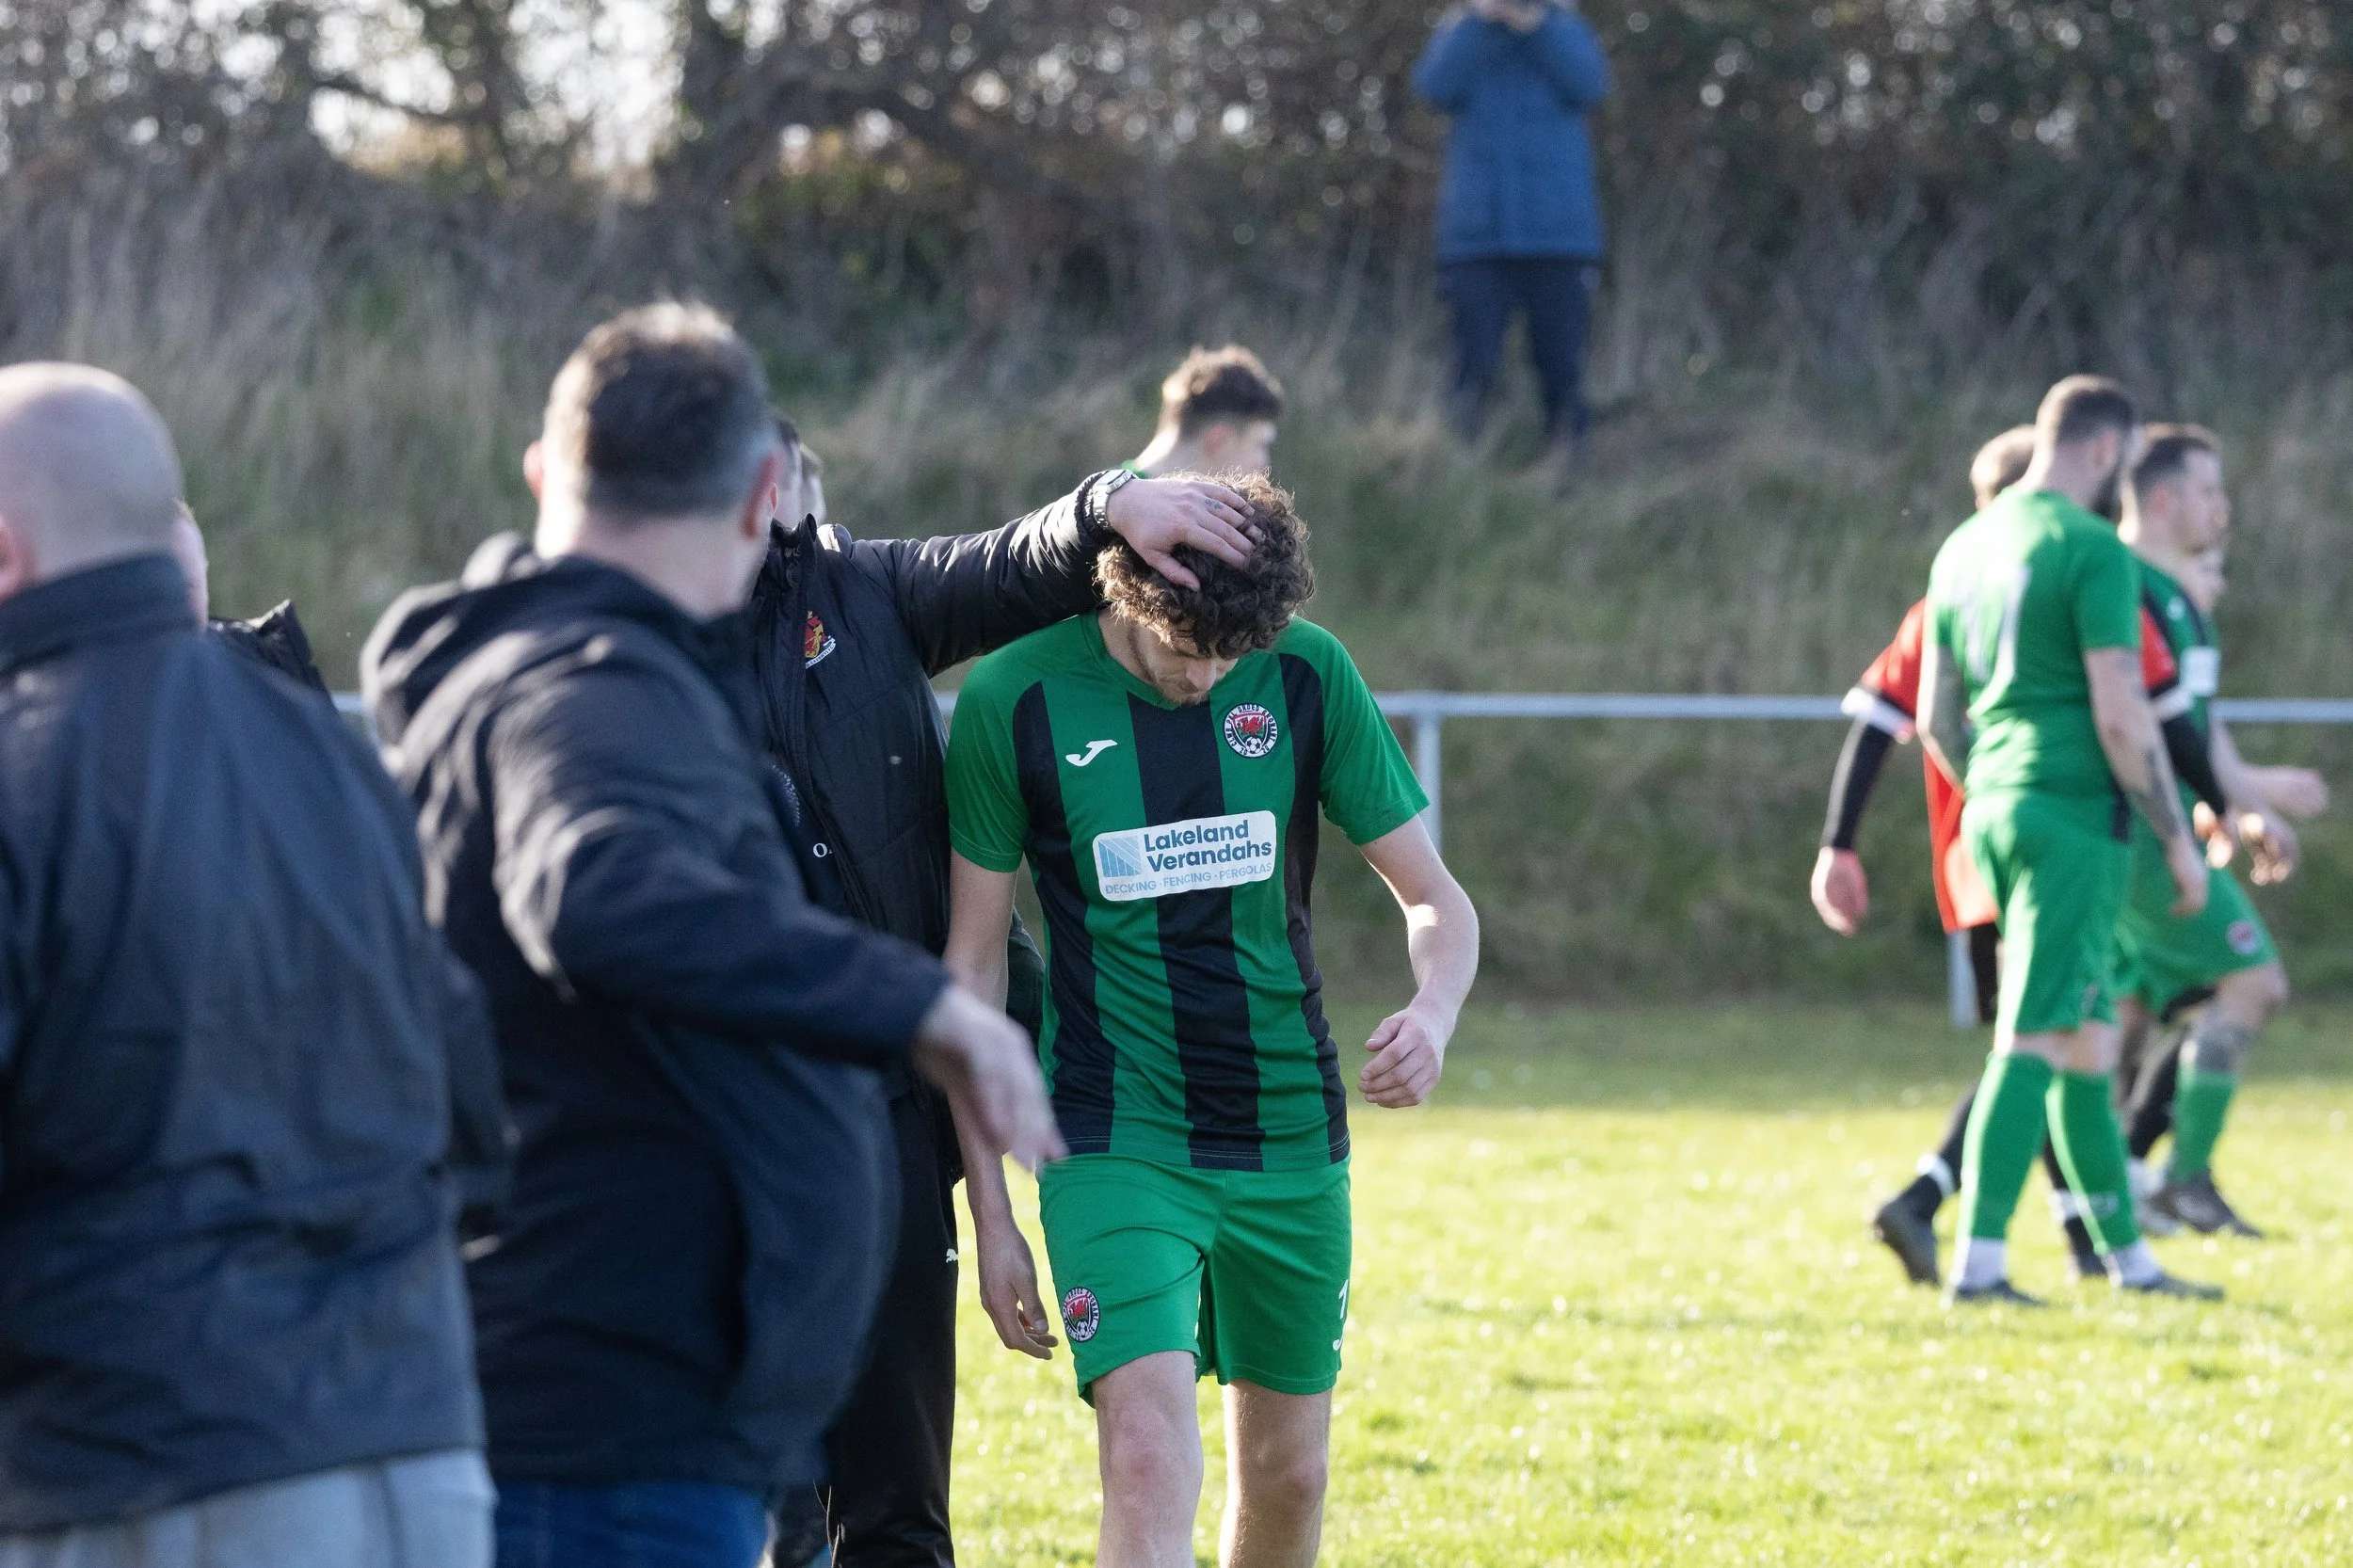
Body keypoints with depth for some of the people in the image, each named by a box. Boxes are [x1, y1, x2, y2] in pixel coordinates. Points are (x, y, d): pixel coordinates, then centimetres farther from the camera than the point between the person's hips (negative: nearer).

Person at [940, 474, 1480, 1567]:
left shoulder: (1308, 676, -5)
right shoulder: (1014, 700, -11)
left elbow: (1435, 900, 3)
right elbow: (972, 961, -2)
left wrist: (1433, 1013, -22)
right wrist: (990, 1213, -4)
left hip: (1291, 1135, 4)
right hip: (1118, 1138, -4)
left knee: (1288, 1473, 12)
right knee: (1150, 1463, -19)